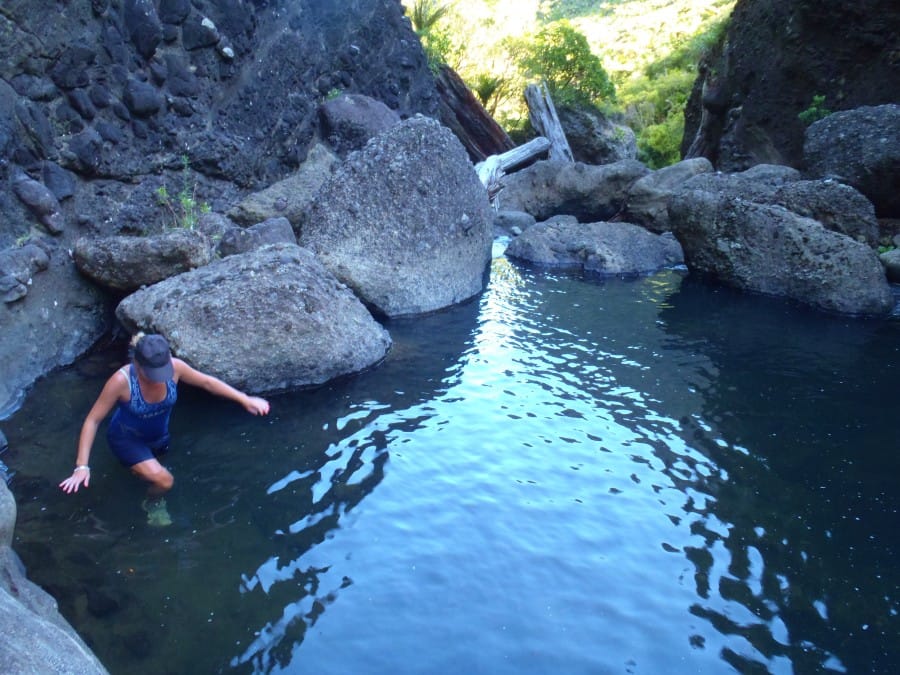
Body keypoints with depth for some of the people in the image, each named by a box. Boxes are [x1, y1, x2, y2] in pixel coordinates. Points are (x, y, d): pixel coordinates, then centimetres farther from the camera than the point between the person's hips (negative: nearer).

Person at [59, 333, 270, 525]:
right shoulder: (121, 380, -37)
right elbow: (93, 420, -29)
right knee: (163, 480, -21)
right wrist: (82, 466, -32)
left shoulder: (174, 367, -28)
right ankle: (153, 505, 14)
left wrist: (245, 399, -11)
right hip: (126, 438, -4)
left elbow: (207, 382, -11)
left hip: (158, 436, 5)